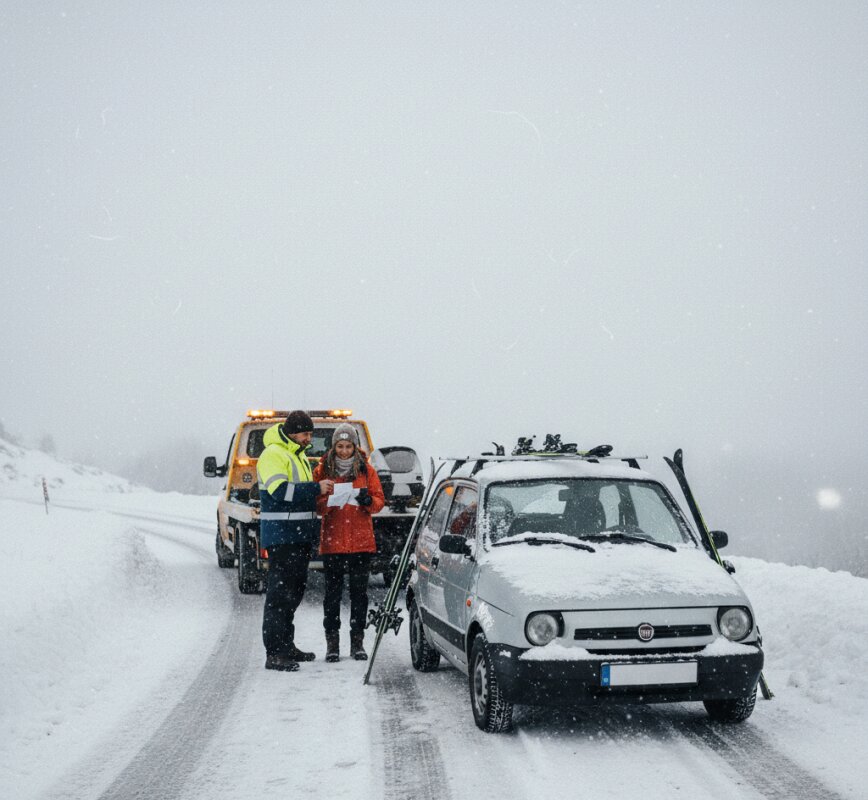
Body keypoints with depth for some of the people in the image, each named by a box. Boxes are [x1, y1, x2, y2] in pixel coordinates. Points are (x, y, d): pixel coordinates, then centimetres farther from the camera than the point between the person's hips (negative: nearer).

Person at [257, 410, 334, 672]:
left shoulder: (298, 455, 19)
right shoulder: (273, 454, -12)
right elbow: (280, 491, -25)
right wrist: (316, 488, -24)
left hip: (300, 536, 10)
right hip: (281, 535, -10)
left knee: (295, 589, 15)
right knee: (280, 592, -11)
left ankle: (286, 645, 24)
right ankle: (274, 654, -11)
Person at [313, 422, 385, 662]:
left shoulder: (366, 469, 5)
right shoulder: (323, 470, 4)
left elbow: (380, 500, 7)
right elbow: (315, 503, 4)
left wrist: (368, 501, -16)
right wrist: (327, 502, -18)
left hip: (361, 541, 1)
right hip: (332, 540, -1)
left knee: (359, 592, 3)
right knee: (332, 592, 0)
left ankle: (357, 642, 11)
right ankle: (332, 643, 7)